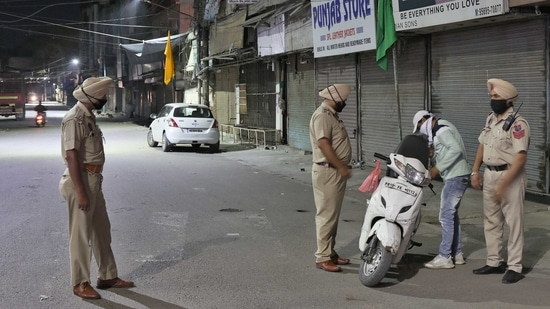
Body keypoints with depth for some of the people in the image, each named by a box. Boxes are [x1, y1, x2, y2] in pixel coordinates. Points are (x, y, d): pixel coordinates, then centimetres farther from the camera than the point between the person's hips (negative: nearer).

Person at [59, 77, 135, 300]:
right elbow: (71, 156, -22)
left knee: (102, 230, 16)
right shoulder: (74, 119, -18)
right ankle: (80, 283, 12)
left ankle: (108, 276, 26)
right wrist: (80, 192, -24)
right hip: (81, 181, -10)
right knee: (81, 234, 0)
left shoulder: (88, 116, 12)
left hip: (93, 180, 10)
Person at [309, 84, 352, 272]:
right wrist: (341, 167, -23)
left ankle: (330, 252, 23)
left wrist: (342, 168, 20)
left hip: (336, 172, 10)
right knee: (326, 215, -7)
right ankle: (322, 257, -2)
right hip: (327, 172, -10)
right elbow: (323, 144, -24)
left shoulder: (331, 115, 16)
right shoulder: (322, 115, -16)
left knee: (333, 215, 15)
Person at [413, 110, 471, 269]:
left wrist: (437, 168, -22)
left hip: (455, 177, -11)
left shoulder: (440, 129, -14)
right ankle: (457, 254, 22)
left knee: (446, 216, -7)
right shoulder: (442, 128, 18)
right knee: (452, 214, 16)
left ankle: (445, 257, -3)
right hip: (456, 176, 11)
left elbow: (456, 149, -25)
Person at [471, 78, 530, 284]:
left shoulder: (517, 124, -17)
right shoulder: (491, 119, 9)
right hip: (489, 175, 9)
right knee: (491, 222, 14)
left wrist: (503, 184, -25)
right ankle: (494, 262, 25)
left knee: (514, 223, -1)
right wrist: (475, 171, 13)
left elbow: (521, 158, -22)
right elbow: (482, 145, 20)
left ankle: (514, 267, 4)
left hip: (510, 177, -8)